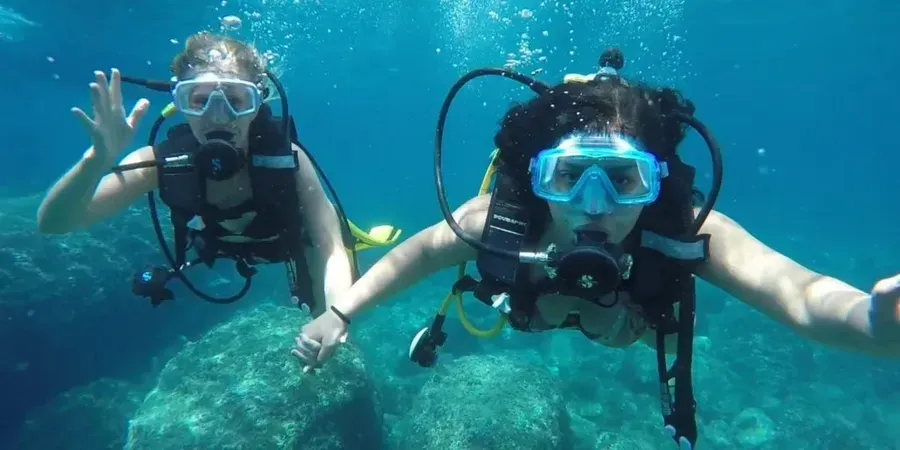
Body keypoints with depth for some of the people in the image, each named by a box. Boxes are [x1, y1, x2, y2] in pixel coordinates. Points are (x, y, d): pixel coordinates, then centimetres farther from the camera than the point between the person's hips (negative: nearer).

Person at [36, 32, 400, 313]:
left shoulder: (286, 157, -40)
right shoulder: (163, 160, -34)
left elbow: (331, 252, -40)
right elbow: (52, 224, -38)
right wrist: (97, 161, -58)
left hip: (294, 240, -2)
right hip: (222, 250, 3)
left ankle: (346, 234, 34)